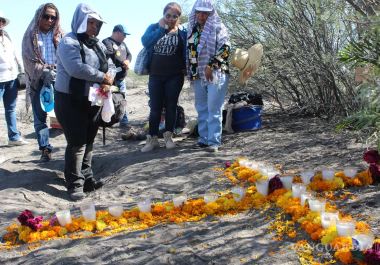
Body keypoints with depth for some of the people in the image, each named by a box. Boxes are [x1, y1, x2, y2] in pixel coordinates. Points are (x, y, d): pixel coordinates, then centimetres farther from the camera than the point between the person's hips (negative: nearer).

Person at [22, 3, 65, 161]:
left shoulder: (60, 35, 12)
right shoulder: (30, 35, 10)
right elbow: (29, 59, 1)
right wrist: (44, 72, -13)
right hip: (38, 81, 1)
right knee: (40, 117, 0)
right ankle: (45, 149, 8)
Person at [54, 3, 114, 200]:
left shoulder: (97, 44, 14)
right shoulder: (69, 42, -12)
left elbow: (109, 65, 11)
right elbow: (76, 68, -26)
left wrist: (107, 83, -11)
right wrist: (103, 77, -18)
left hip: (93, 101, 8)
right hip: (70, 101, -7)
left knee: (89, 141, 12)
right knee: (77, 144, -6)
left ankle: (86, 179, 23)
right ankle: (75, 184, 3)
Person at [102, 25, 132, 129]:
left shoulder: (123, 44, 20)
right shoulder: (107, 42, -7)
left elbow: (129, 54, 18)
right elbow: (110, 55, -21)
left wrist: (128, 61, -5)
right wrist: (123, 63, -16)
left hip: (121, 77, 8)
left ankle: (124, 121, 17)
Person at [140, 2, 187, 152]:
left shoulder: (182, 32, 3)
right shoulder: (154, 27, 6)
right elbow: (145, 41, -12)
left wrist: (186, 67, -10)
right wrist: (161, 29, -13)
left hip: (175, 76, -1)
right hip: (155, 75, 1)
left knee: (171, 106, 6)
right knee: (155, 108, 3)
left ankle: (168, 137, 17)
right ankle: (152, 139, 11)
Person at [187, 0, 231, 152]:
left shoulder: (218, 28, -3)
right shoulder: (193, 30, 16)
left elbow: (225, 49, -12)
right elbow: (189, 51, 24)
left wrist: (210, 66, -17)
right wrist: (190, 71, 15)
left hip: (216, 74, -6)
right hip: (198, 75, 7)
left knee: (214, 109, -7)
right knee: (201, 108, 10)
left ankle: (214, 141, -3)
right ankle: (204, 139, 19)